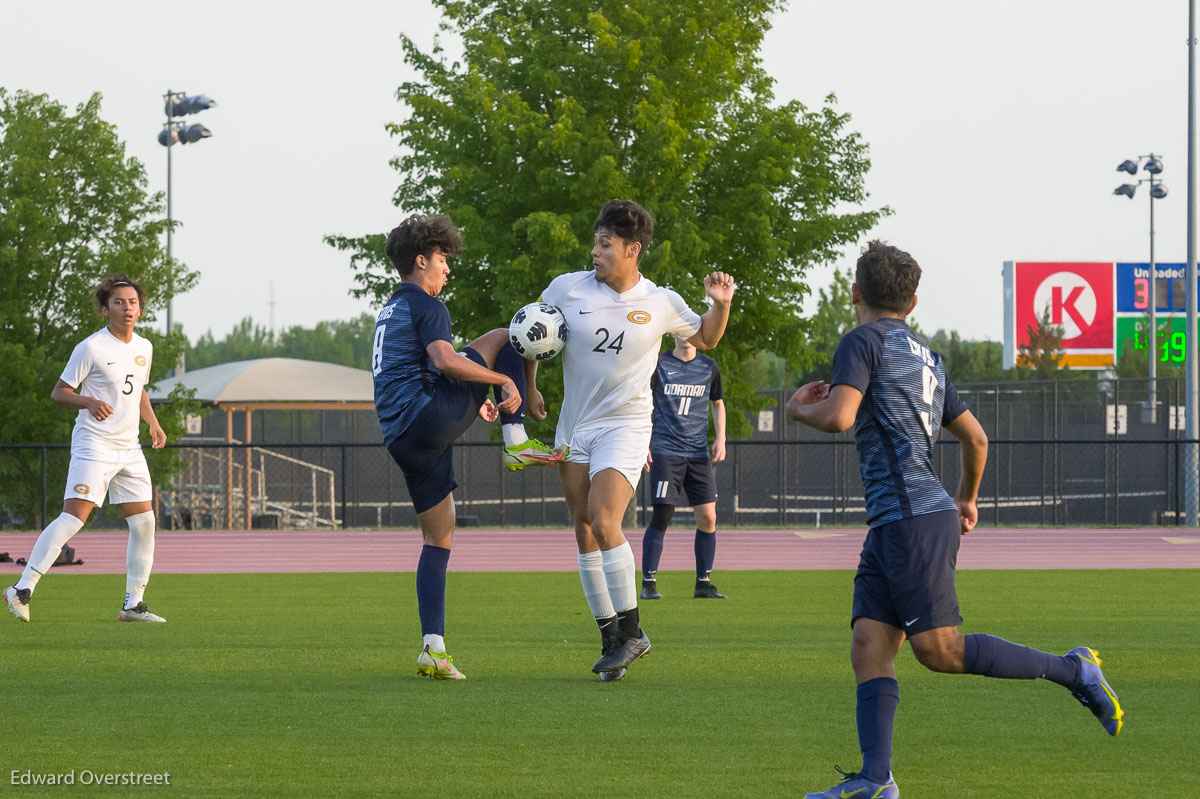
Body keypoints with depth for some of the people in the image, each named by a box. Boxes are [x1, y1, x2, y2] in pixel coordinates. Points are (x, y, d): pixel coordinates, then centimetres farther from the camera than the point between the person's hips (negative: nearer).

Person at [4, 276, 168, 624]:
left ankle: (133, 604, 11)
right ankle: (23, 589, -16)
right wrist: (90, 402, -23)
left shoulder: (143, 348, 13)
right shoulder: (91, 347, -8)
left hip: (129, 448, 7)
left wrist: (153, 423, 13)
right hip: (93, 445, -7)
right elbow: (58, 392, -5)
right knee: (74, 517, -17)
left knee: (144, 522, 2)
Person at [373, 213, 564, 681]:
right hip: (430, 417, -8)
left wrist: (473, 402, 40)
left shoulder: (388, 313, 28)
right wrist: (505, 382, -12)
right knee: (506, 338, 4)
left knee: (438, 539, 11)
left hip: (401, 439, 8)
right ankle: (516, 444, -3)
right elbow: (444, 359, -19)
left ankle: (433, 648, 1)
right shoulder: (424, 305, -1)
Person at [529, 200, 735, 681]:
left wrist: (720, 304, -5)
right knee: (584, 533, 2)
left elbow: (705, 339, 13)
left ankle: (631, 631, -9)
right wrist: (528, 387, 12)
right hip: (574, 425, 3)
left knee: (604, 522, -20)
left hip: (625, 427, -3)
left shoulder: (661, 303, -4)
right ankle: (611, 640, 12)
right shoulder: (567, 290, -3)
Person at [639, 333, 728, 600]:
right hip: (665, 451, -3)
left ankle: (703, 583, 8)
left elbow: (718, 403, 22)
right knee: (661, 517, -10)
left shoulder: (708, 366, 10)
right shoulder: (659, 365, 0)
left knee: (708, 518, -3)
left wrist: (721, 438, 8)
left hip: (698, 453, 4)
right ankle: (648, 583, -1)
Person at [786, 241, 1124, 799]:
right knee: (868, 647, -1)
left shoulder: (864, 342, -3)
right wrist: (968, 498, 46)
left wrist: (800, 408, 5)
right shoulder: (927, 359, 22)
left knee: (938, 650, -10)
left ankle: (1073, 670, -2)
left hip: (914, 518, -9)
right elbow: (975, 438, 29)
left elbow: (839, 417, -18)